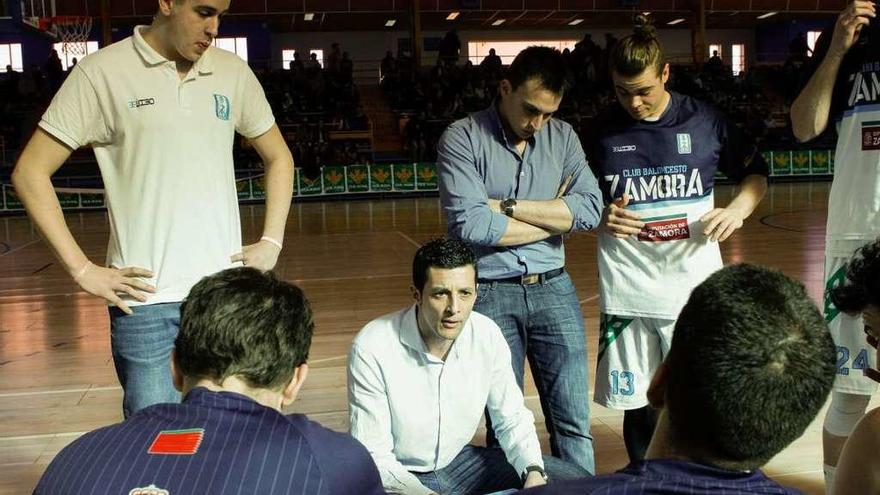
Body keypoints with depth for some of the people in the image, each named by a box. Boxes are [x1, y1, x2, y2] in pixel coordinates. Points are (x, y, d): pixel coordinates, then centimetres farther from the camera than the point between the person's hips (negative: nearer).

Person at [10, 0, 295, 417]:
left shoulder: (233, 73, 7)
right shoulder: (103, 73, -3)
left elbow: (278, 157, 19)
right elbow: (30, 172, -1)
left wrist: (271, 242, 7)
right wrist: (81, 268, -7)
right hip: (146, 299, -3)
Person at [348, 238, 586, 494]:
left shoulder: (487, 335, -12)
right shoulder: (371, 350, -24)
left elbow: (512, 419, 0)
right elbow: (373, 456, -20)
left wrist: (534, 471, -17)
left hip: (459, 461, 4)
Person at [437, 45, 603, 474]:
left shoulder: (562, 136, 6)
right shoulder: (462, 138, -6)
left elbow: (590, 208, -6)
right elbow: (469, 224, -19)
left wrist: (508, 206, -12)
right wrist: (556, 217, -8)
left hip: (553, 288, 3)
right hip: (490, 293, -3)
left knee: (573, 422, 4)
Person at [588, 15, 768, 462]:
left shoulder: (704, 121, 0)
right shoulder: (604, 131, 2)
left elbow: (756, 173, 11)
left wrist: (738, 209, -8)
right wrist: (602, 216, -9)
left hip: (694, 286, 0)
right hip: (626, 290, 1)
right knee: (636, 400, 10)